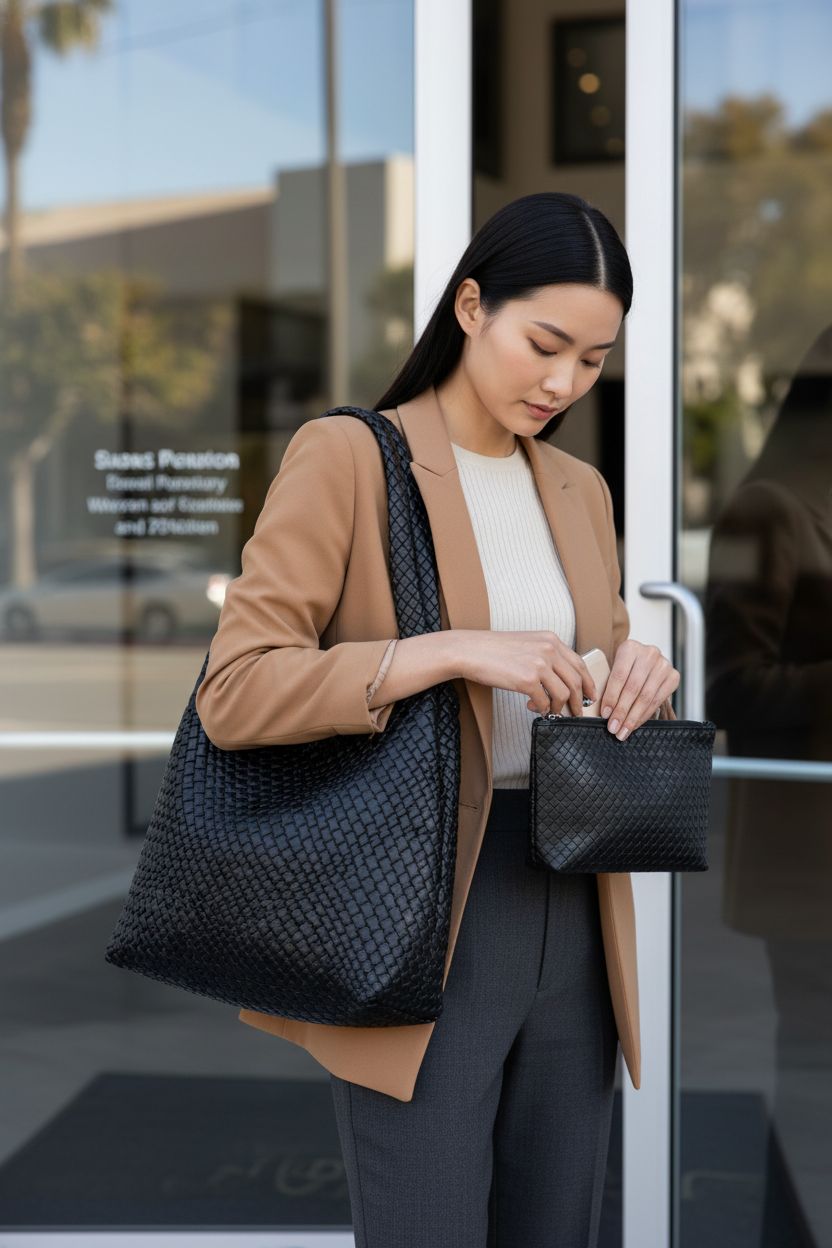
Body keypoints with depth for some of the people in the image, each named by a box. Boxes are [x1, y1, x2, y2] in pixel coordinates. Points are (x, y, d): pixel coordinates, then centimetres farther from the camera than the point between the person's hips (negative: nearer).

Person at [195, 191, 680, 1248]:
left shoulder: (580, 490, 14)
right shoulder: (346, 458, -6)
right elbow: (233, 694, -14)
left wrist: (638, 678, -1)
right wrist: (457, 651, -23)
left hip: (569, 918, 7)